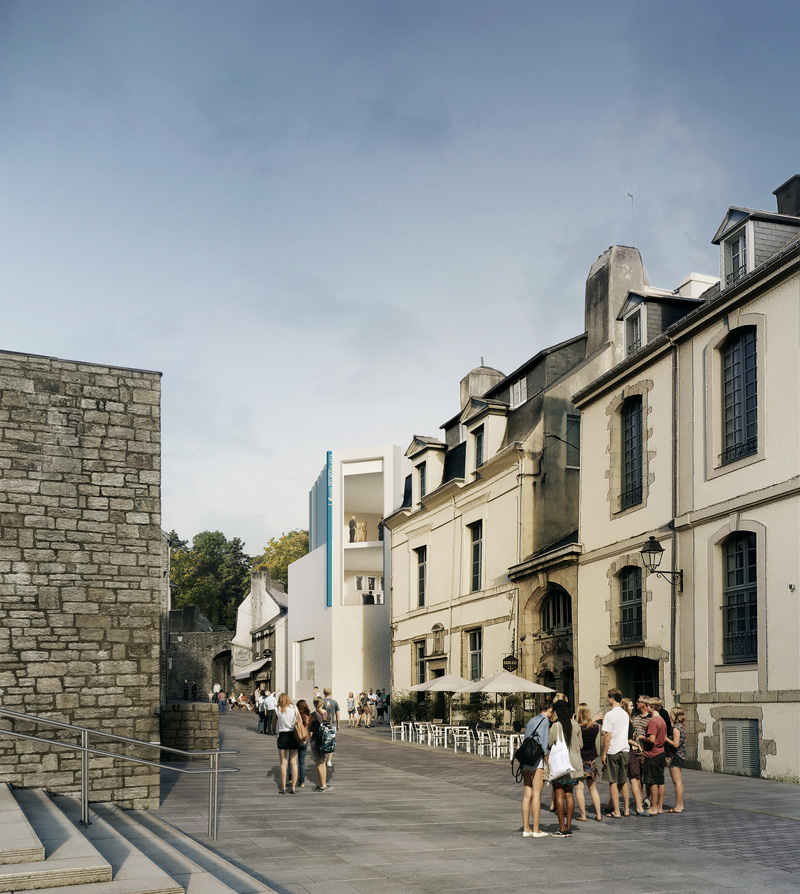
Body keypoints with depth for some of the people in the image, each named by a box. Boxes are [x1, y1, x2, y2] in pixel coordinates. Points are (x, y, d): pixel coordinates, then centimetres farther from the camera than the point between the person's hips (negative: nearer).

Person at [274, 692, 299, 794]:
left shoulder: (277, 710, -1)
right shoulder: (294, 708, 1)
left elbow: (274, 724, 8)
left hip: (282, 736, -1)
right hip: (293, 736, 1)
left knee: (283, 763, 4)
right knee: (293, 763, 5)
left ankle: (283, 788, 4)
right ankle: (293, 788, 5)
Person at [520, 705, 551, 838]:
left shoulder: (531, 721, 18)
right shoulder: (545, 722, -6)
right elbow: (544, 744, -13)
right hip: (538, 758, -8)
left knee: (527, 795, 6)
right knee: (536, 795, -6)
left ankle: (526, 829, 6)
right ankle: (536, 830, -4)